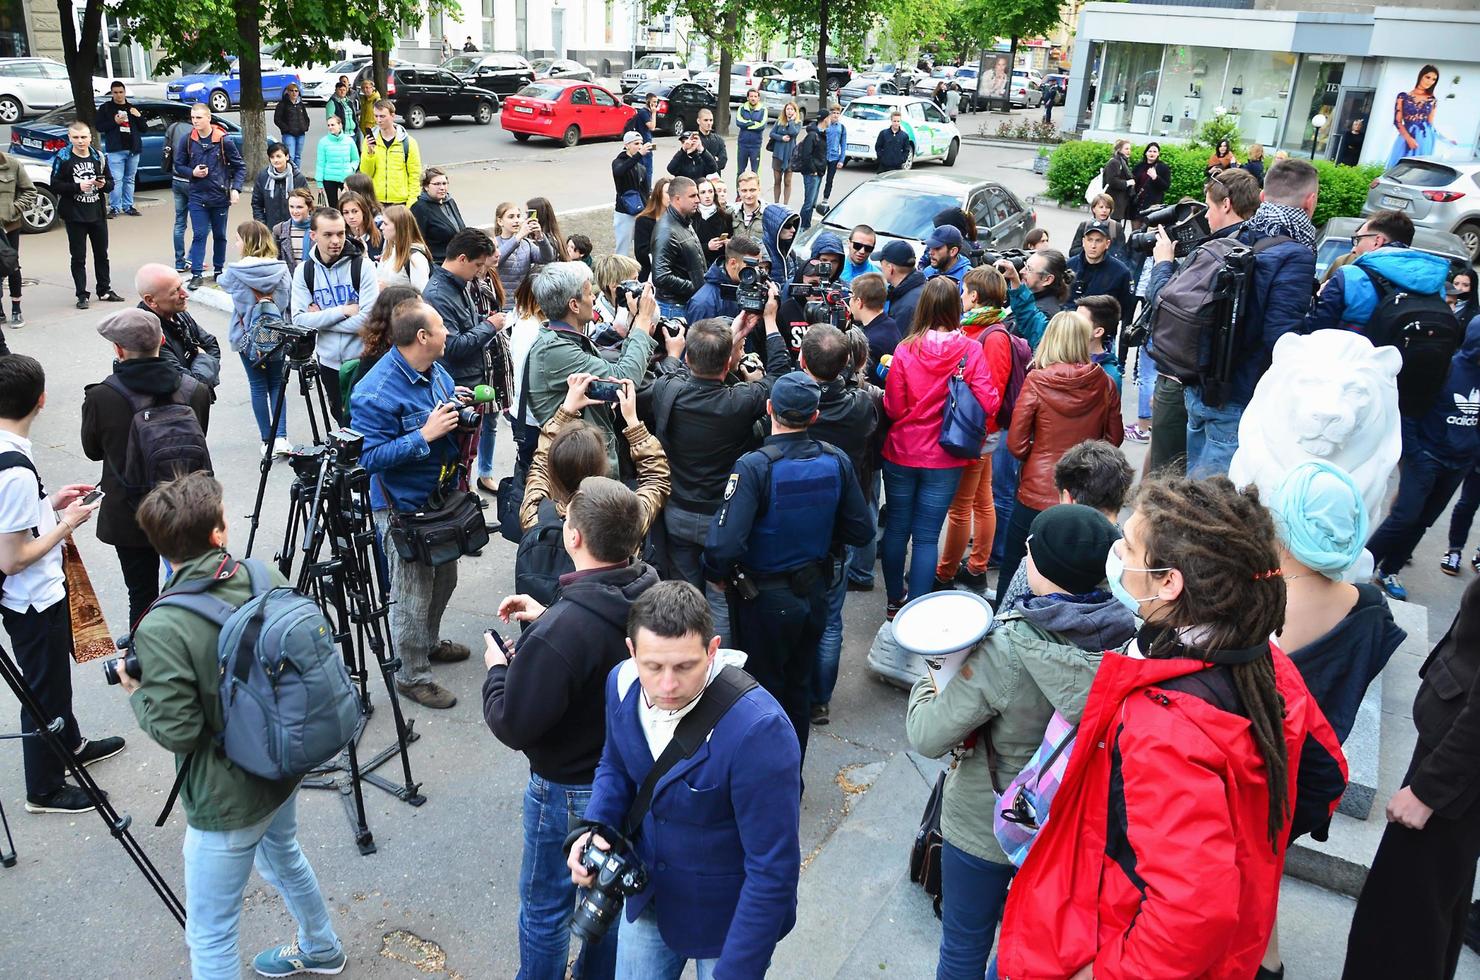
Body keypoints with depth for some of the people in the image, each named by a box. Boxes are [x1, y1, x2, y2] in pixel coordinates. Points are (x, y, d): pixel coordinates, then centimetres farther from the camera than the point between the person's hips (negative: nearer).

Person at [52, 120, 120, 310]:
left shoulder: (99, 157, 5)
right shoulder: (63, 158, -5)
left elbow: (111, 182, 10)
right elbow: (55, 186, -9)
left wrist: (104, 184, -12)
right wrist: (78, 187, -21)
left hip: (98, 214, 3)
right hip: (74, 216, -3)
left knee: (102, 254, 13)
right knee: (78, 257, 2)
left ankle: (105, 290, 26)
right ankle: (82, 295, 8)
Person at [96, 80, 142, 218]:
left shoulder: (133, 108, 17)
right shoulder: (105, 108, 6)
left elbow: (143, 129, 15)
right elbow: (99, 127, 0)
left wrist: (139, 116, -3)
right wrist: (114, 122, -13)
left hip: (133, 149, 4)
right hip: (115, 149, -4)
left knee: (129, 180, 9)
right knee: (116, 180, -9)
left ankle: (128, 206, 16)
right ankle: (114, 207, -6)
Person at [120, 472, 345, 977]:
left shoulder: (161, 630, -27)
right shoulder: (266, 577, -11)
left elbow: (176, 730, -22)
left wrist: (136, 692, -4)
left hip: (227, 802, -7)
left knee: (211, 936, 10)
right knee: (281, 854, 35)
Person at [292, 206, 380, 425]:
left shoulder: (362, 265, -9)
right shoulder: (304, 270, 1)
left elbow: (368, 319, -19)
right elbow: (300, 320, -9)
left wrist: (321, 318, -13)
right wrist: (343, 310, -17)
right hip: (329, 362, 3)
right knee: (344, 423, 17)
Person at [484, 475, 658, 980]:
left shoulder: (560, 632, -36)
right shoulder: (651, 593, -13)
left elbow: (512, 725, -25)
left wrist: (497, 668, -9)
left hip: (570, 791, -7)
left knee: (545, 907, 18)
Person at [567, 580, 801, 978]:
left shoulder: (758, 730, -35)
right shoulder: (623, 682, -15)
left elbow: (774, 869, -28)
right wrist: (593, 828, -12)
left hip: (731, 914, -5)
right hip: (649, 896, 5)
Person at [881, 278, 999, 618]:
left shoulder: (905, 350, -11)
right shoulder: (971, 350, -11)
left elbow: (893, 408, -9)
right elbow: (989, 404, -14)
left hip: (901, 453, 1)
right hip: (944, 460, -1)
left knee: (896, 527, 17)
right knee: (926, 536, 6)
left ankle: (894, 600, 31)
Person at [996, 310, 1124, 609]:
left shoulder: (1036, 381, -12)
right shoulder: (1105, 384, -4)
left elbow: (1015, 444, -8)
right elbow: (1114, 438, 8)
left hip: (1037, 493, -2)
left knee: (1013, 572, 14)